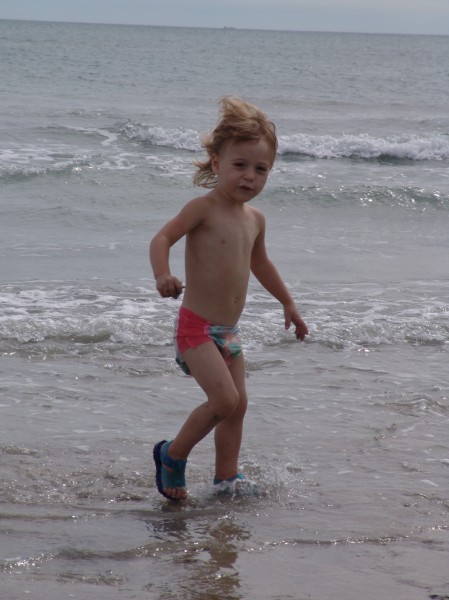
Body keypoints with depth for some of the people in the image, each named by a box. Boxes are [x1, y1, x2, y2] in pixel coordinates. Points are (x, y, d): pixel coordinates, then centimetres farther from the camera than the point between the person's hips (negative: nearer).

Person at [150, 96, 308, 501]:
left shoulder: (255, 220, 9)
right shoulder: (204, 208, -14)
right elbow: (163, 237, -21)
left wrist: (288, 303, 35)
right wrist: (162, 275, -41)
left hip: (228, 330, 8)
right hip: (196, 326, -8)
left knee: (238, 404, 12)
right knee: (225, 399, -18)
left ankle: (226, 478, 23)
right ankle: (173, 455, 2)